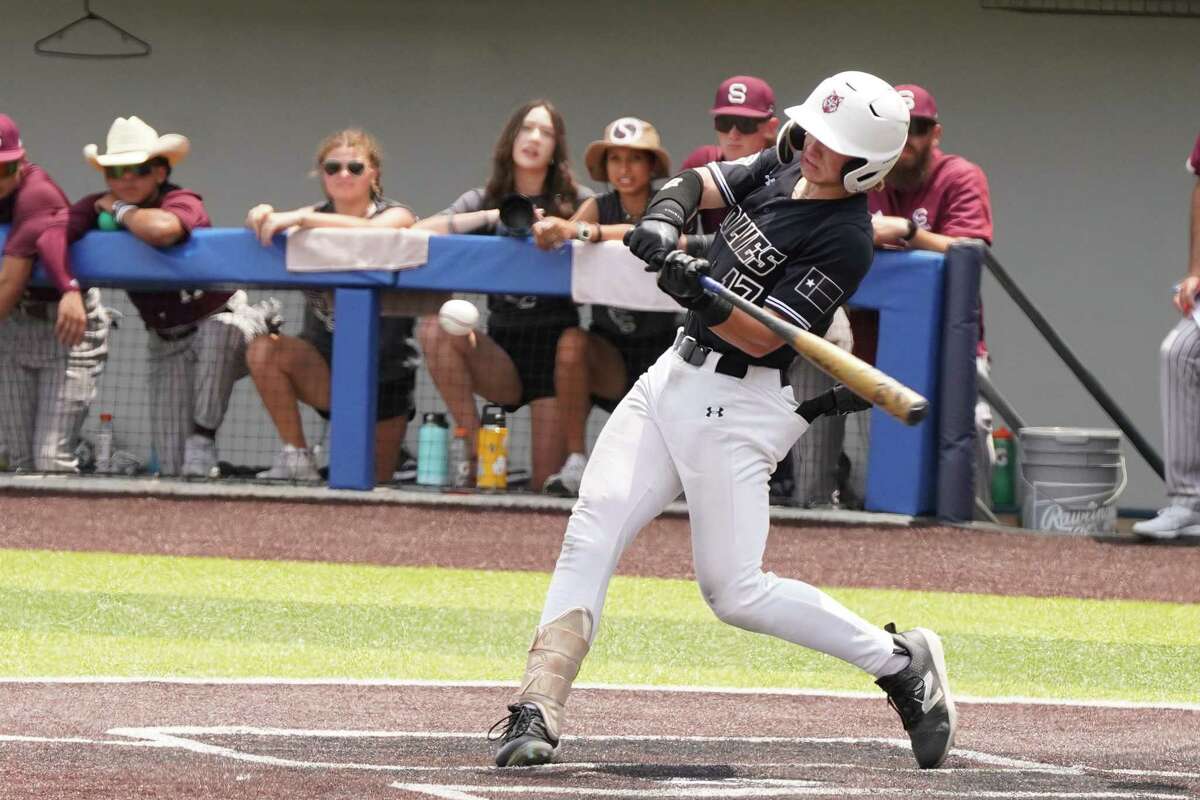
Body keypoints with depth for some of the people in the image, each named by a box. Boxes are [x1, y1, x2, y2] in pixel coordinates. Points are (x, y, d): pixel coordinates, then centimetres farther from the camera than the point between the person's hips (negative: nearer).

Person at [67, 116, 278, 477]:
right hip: (167, 340, 4)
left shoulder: (183, 203, -23)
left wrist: (121, 210, -30)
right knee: (171, 466, -5)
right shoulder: (97, 208, -6)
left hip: (219, 316, -4)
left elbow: (163, 229, -48)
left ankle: (203, 437, -27)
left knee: (223, 329, -43)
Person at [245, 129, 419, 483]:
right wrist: (262, 217, -40)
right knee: (264, 351, -29)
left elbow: (370, 230, -32)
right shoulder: (315, 218, 2)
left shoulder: (396, 216, -8)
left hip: (385, 372, -2)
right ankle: (296, 458, -18)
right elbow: (262, 225, -16)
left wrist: (300, 219, -42)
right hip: (325, 366, 2)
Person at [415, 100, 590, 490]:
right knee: (435, 328, -30)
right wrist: (490, 217, -18)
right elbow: (420, 232, -9)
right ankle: (475, 443, -17)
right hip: (502, 348, 2)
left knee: (546, 483, -9)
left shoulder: (574, 202, 4)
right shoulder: (484, 202, 7)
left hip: (554, 344, -2)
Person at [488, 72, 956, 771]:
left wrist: (705, 302, -36)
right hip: (678, 373, 8)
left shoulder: (845, 241, -18)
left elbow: (761, 337, -20)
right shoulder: (784, 166, 6)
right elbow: (693, 185, 11)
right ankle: (538, 710, -7)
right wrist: (664, 219, -10)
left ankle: (903, 663, 6)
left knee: (735, 592, -8)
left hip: (737, 405, -8)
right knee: (590, 539, -3)